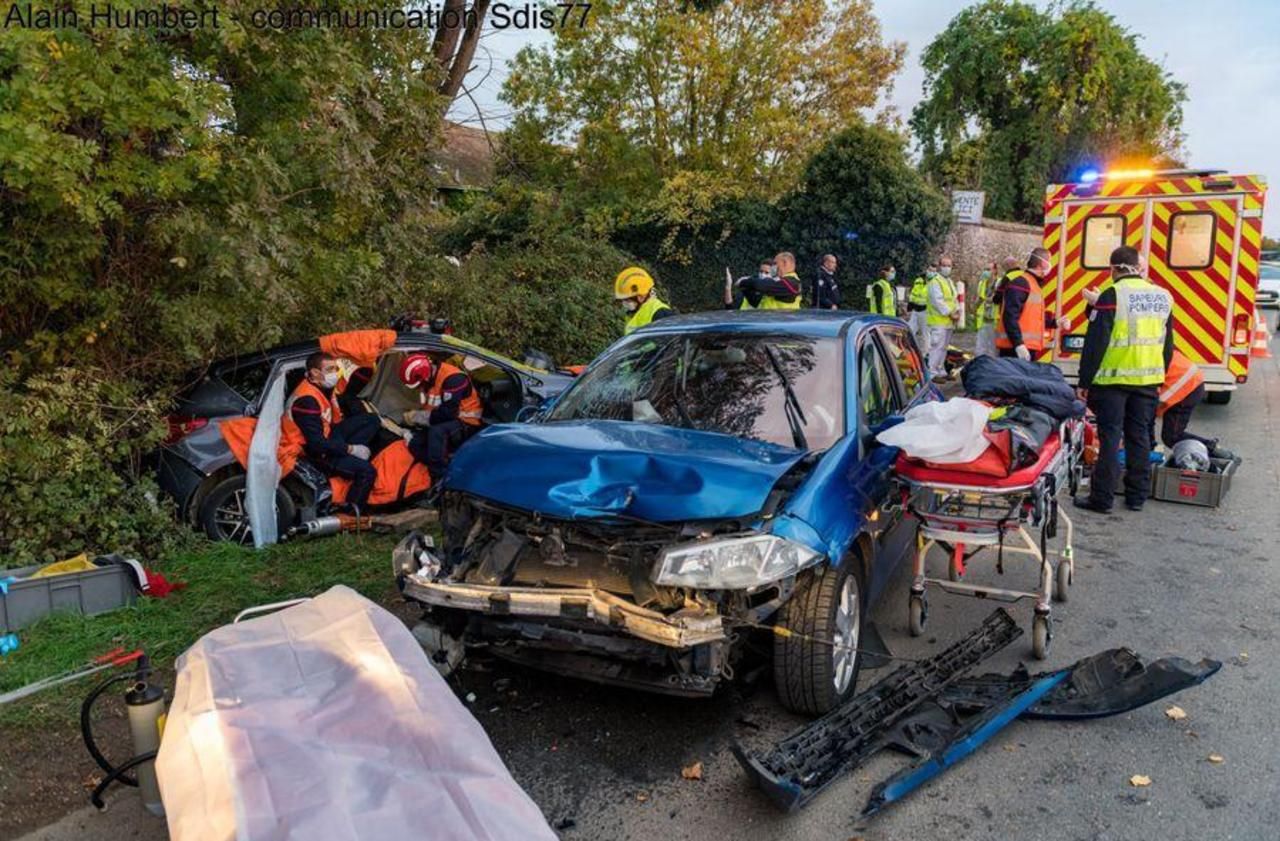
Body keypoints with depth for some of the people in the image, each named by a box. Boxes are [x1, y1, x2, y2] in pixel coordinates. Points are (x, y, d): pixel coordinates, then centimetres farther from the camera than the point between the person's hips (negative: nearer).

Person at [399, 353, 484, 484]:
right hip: (443, 425, 9)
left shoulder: (453, 378, -24)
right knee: (415, 444, -10)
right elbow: (430, 409, 17)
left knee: (436, 431, -36)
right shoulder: (428, 379, 5)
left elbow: (447, 413, -29)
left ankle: (439, 480, -33)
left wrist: (418, 416, -18)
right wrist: (414, 416, -3)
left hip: (467, 425, -9)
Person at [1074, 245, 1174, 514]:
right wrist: (1160, 377, 25)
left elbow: (1095, 342, -14)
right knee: (1139, 437, 13)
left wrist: (1085, 381, -10)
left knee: (1110, 437, -1)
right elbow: (1168, 343, 17)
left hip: (1113, 378, -6)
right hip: (1148, 380, 6)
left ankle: (1102, 497, 2)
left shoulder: (1112, 295, -11)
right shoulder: (1163, 296, 10)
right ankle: (1137, 496, 21)